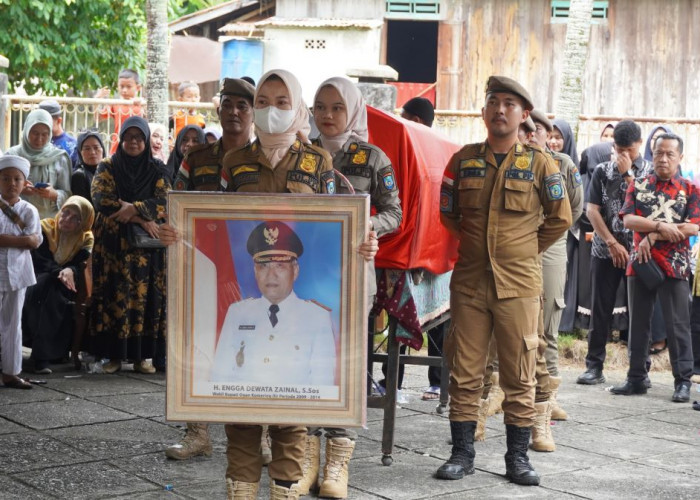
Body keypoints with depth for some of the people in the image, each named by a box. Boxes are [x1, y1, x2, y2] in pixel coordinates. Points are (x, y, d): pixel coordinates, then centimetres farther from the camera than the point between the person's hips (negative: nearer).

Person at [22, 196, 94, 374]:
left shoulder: (86, 239, 2)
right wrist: (59, 272, -31)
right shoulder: (44, 228, -4)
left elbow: (80, 265, -11)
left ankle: (42, 354, -33)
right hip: (37, 283, -1)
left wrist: (70, 271, -34)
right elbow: (40, 261, -14)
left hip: (64, 288, 1)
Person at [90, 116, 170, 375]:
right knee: (114, 296, -5)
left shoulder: (158, 170, 10)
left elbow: (163, 202, -3)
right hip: (112, 244, 0)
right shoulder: (107, 167, 8)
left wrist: (134, 208, -20)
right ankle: (114, 355, -1)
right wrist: (140, 219, -15)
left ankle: (142, 356, 1)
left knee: (144, 297, -4)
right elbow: (100, 198, -8)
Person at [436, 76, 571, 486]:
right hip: (470, 281, 2)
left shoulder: (540, 163, 1)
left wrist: (526, 250, 8)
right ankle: (462, 453, 13)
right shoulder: (463, 159, 7)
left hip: (519, 284, -2)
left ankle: (518, 457, 13)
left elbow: (560, 218, 8)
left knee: (519, 374, 3)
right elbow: (447, 213, 17)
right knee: (464, 372, 4)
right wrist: (475, 243, 12)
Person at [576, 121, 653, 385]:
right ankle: (594, 366, 8)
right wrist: (612, 243, -7)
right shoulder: (602, 171, 6)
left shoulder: (650, 172, 2)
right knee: (600, 309, 3)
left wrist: (627, 175, -11)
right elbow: (592, 210, 0)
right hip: (605, 251, 1)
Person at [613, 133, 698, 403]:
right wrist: (661, 225, -17)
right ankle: (636, 378, 17)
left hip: (674, 266, -3)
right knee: (638, 322, 9)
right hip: (639, 263, 3)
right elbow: (628, 219, -3)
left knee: (677, 324, -2)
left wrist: (652, 236, -14)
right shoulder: (638, 185, 10)